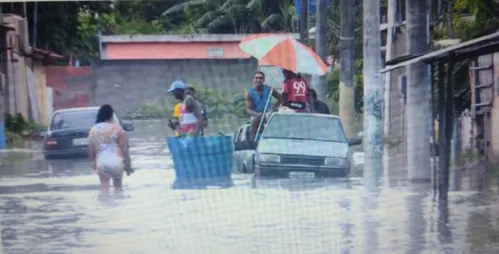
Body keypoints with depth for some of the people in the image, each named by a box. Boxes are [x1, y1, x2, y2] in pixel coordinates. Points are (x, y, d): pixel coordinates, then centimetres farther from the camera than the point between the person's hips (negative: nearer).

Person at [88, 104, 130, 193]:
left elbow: (91, 148, 8)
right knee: (118, 186, 15)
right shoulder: (116, 128, -5)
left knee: (104, 188, 6)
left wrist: (92, 161, 21)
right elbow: (123, 147, -4)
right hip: (116, 162, -1)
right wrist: (127, 160, 7)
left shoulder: (93, 130, 4)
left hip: (101, 162, 2)